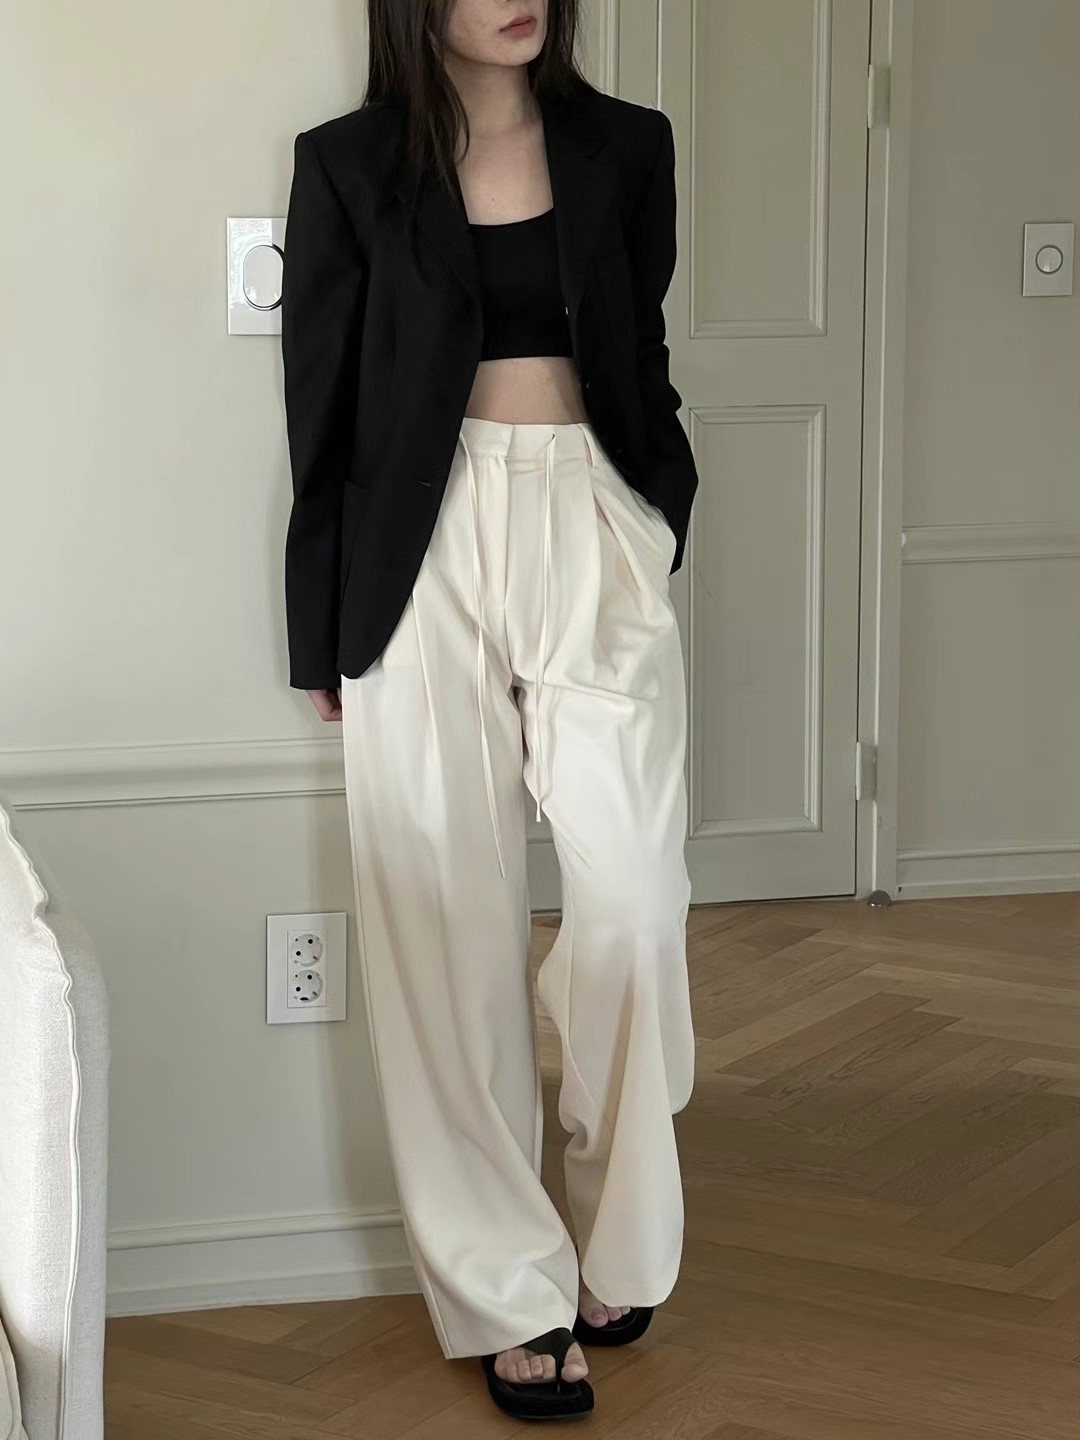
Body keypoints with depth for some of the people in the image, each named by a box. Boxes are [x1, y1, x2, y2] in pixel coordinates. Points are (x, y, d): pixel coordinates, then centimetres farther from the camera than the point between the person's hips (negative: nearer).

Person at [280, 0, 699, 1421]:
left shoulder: (625, 147, 8)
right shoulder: (349, 165, 2)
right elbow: (322, 410, 3)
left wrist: (660, 533, 14)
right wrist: (324, 637, 4)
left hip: (597, 534, 2)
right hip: (426, 554, -1)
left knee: (631, 899, -5)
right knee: (450, 922, -1)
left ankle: (619, 1249, 16)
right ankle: (512, 1292, 8)